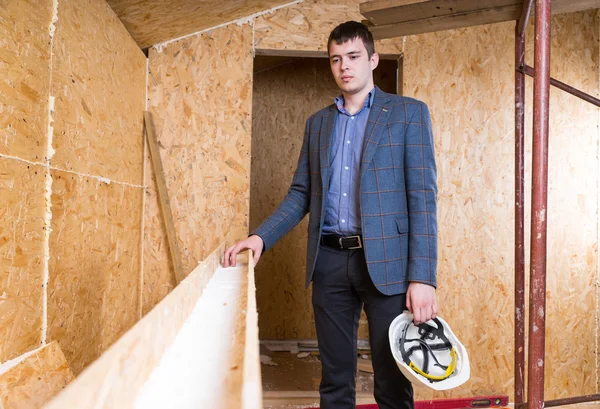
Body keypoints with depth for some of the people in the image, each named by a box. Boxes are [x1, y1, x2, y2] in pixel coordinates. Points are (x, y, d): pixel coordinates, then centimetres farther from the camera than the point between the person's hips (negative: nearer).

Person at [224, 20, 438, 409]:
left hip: (384, 262, -3)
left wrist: (423, 277, -15)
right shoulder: (318, 123, 15)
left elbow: (423, 196, -6)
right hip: (329, 261, 4)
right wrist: (260, 237, -2)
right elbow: (301, 194, 14)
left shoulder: (409, 113, 2)